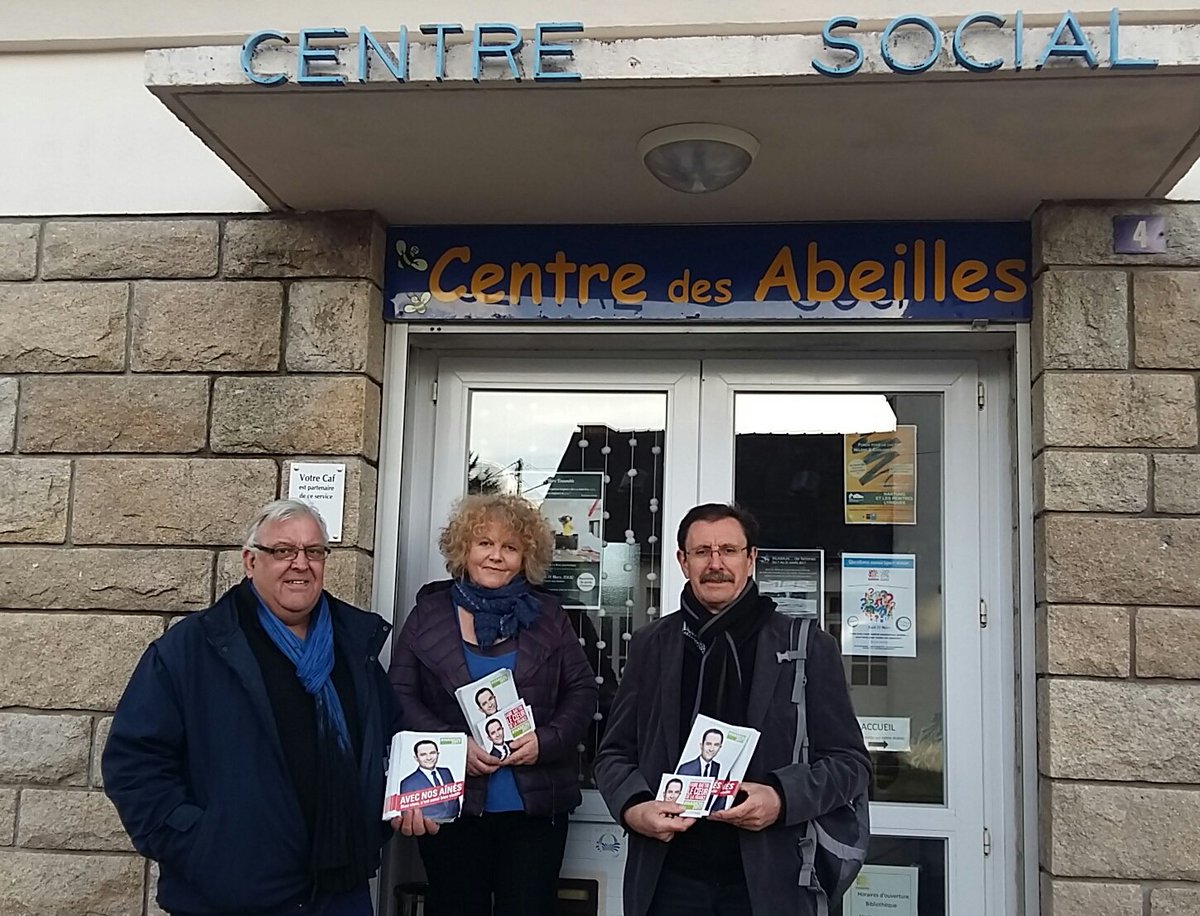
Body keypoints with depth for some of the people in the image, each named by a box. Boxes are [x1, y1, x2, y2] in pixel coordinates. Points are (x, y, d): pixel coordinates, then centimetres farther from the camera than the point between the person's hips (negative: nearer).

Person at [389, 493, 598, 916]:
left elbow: (582, 691, 6)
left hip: (536, 805, 1)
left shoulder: (548, 615, 7)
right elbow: (400, 696, 0)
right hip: (451, 802, 0)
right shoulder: (429, 612, 4)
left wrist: (545, 741, -12)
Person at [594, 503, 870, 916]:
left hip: (768, 881, -2)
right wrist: (632, 807, -9)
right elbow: (614, 753, 11)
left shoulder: (808, 647, 0)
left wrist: (783, 798, -17)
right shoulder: (650, 645, 7)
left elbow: (849, 761, 0)